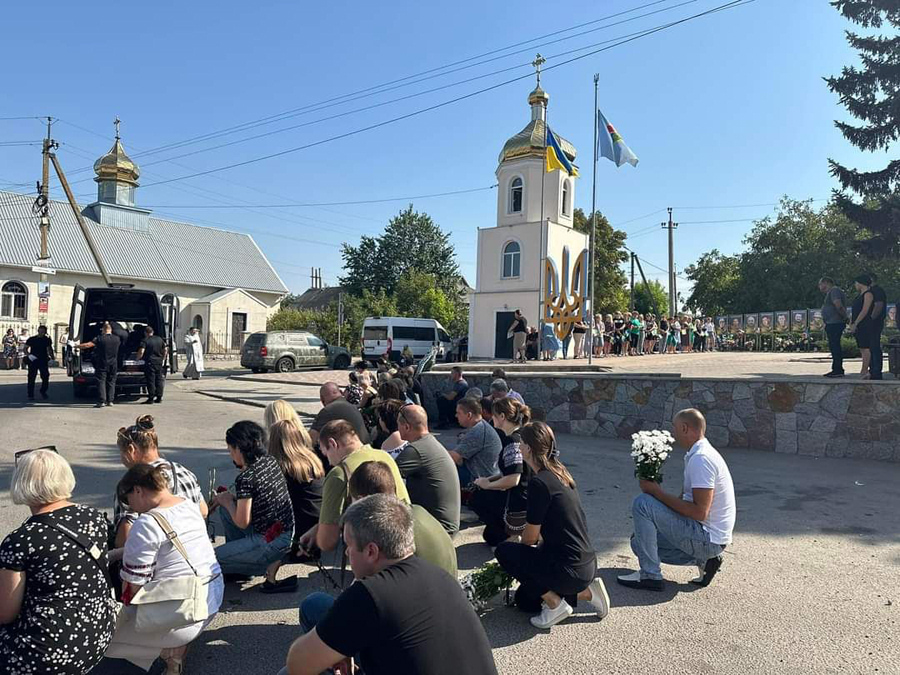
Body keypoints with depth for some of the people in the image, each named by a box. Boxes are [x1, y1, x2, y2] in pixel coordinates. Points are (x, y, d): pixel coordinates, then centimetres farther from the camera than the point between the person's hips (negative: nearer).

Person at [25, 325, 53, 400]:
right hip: (33, 361, -2)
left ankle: (43, 392, 20)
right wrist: (28, 355, -13)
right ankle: (30, 394, 6)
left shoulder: (47, 340, 8)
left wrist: (52, 357, 6)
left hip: (43, 361, 2)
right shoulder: (31, 339, 1)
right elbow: (25, 348, 5)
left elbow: (49, 349, 18)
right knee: (31, 378, -1)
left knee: (45, 377, 0)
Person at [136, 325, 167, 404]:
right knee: (159, 380, 9)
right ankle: (159, 397, 12)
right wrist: (163, 359, 23)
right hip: (159, 362, 5)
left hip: (150, 362, -5)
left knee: (151, 381, -2)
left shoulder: (145, 341, -7)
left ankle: (151, 398, 0)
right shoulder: (160, 339, 10)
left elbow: (141, 352, -18)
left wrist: (138, 358, -2)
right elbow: (165, 350, 14)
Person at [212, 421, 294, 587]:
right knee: (225, 509, 18)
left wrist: (227, 501, 0)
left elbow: (242, 522, -15)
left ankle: (269, 565, 8)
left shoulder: (245, 479, -22)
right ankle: (239, 555, 25)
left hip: (271, 542, -8)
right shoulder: (270, 461, 2)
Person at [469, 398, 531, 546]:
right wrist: (488, 479, 9)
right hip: (523, 497, 10)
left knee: (474, 497, 8)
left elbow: (512, 479, -27)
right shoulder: (520, 437, 10)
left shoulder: (513, 441, -21)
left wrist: (488, 485, -12)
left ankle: (507, 536, 6)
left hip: (518, 502, -10)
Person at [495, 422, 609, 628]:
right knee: (523, 600, 21)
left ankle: (555, 604, 1)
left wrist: (516, 550, 10)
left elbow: (530, 537, -11)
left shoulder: (539, 482, -22)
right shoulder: (560, 472, 6)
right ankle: (586, 592, 13)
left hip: (571, 570, -9)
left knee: (504, 551, 1)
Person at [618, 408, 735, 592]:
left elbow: (700, 512, -27)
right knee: (640, 542, 13)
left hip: (707, 538, -10)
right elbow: (686, 500, 18)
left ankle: (650, 575, -13)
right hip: (708, 537, 10)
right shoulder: (697, 454, 11)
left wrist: (658, 492, -20)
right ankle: (702, 559, 9)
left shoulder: (701, 458, -22)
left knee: (642, 503, -19)